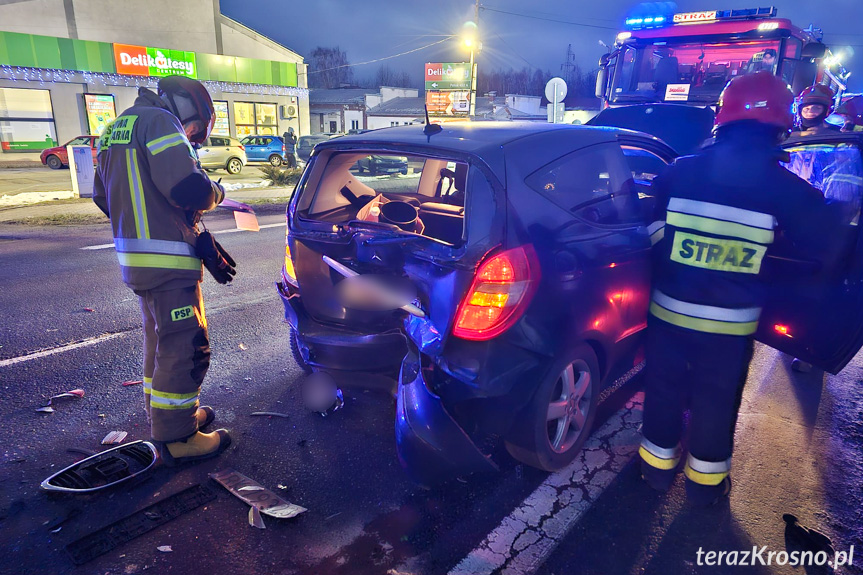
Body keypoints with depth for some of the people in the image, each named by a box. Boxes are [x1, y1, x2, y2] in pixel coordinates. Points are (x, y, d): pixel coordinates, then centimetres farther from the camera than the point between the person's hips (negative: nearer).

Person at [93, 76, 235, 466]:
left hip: (134, 256, 10)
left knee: (160, 340, 22)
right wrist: (215, 193, -2)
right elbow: (186, 187, -25)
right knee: (185, 347, -3)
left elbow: (104, 197, 22)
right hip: (168, 261, -10)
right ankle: (175, 439, 6)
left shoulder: (116, 129, 20)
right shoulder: (159, 121, -10)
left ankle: (164, 416, 36)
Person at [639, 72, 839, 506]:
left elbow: (651, 230, 5)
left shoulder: (680, 172, -7)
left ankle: (658, 465, 35)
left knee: (664, 388, 18)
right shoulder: (787, 189, -11)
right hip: (730, 321, -1)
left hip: (669, 309, 1)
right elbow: (812, 246, 0)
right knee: (716, 400, 17)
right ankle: (705, 480, 33)